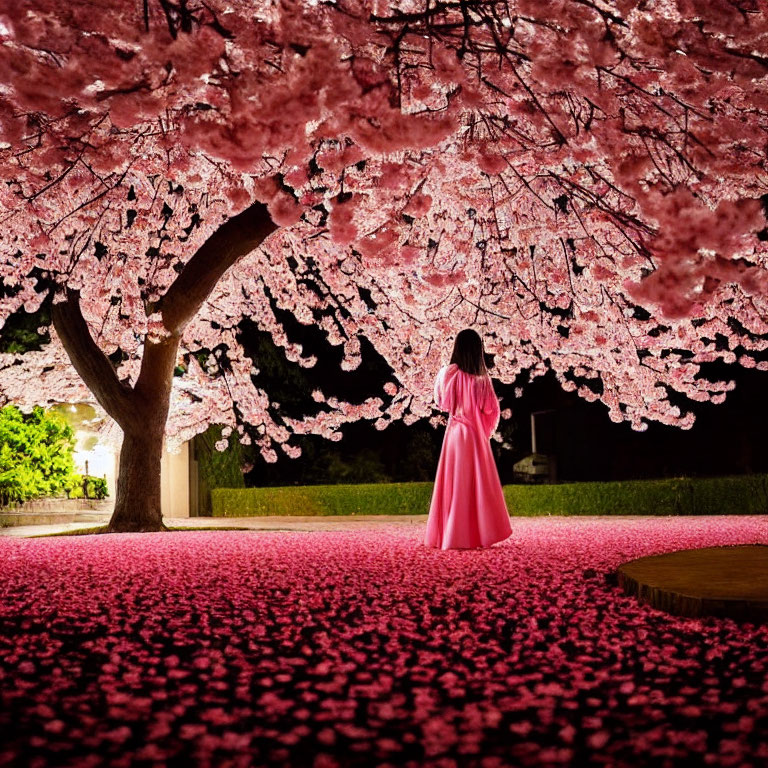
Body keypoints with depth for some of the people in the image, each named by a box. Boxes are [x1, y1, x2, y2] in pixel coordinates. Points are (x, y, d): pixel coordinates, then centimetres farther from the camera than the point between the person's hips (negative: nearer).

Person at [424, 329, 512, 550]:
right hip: (477, 436, 1)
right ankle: (482, 533, 10)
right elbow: (491, 409, -1)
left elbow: (441, 402, 5)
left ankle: (454, 536, 4)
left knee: (456, 484, 4)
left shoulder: (448, 373, -7)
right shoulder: (482, 377, -5)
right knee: (479, 483, 8)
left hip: (456, 432, -1)